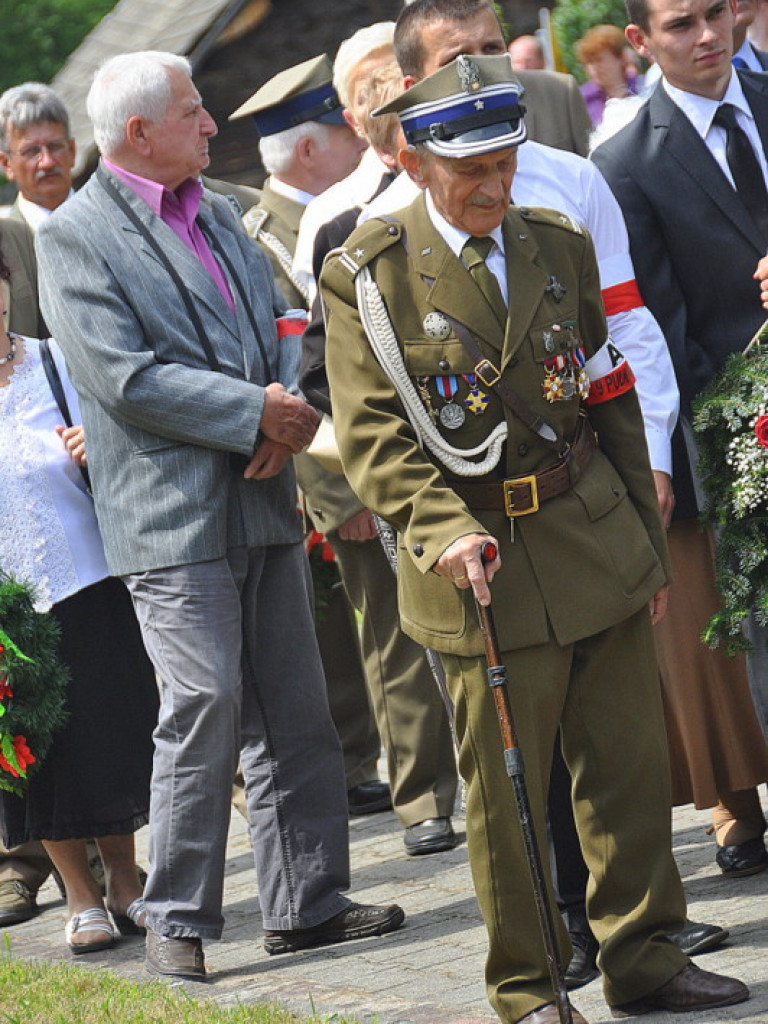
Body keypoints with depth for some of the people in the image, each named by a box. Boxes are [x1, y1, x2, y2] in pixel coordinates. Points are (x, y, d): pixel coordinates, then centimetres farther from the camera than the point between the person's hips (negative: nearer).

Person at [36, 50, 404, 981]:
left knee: (294, 713, 8)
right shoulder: (75, 238, -7)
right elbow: (126, 378, -15)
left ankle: (307, 903, 17)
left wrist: (287, 413, -5)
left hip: (264, 505, 7)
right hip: (172, 518, -7)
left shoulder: (215, 214, 17)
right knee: (205, 711, -9)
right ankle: (177, 922, 1)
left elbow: (278, 328, 17)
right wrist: (255, 412, -15)